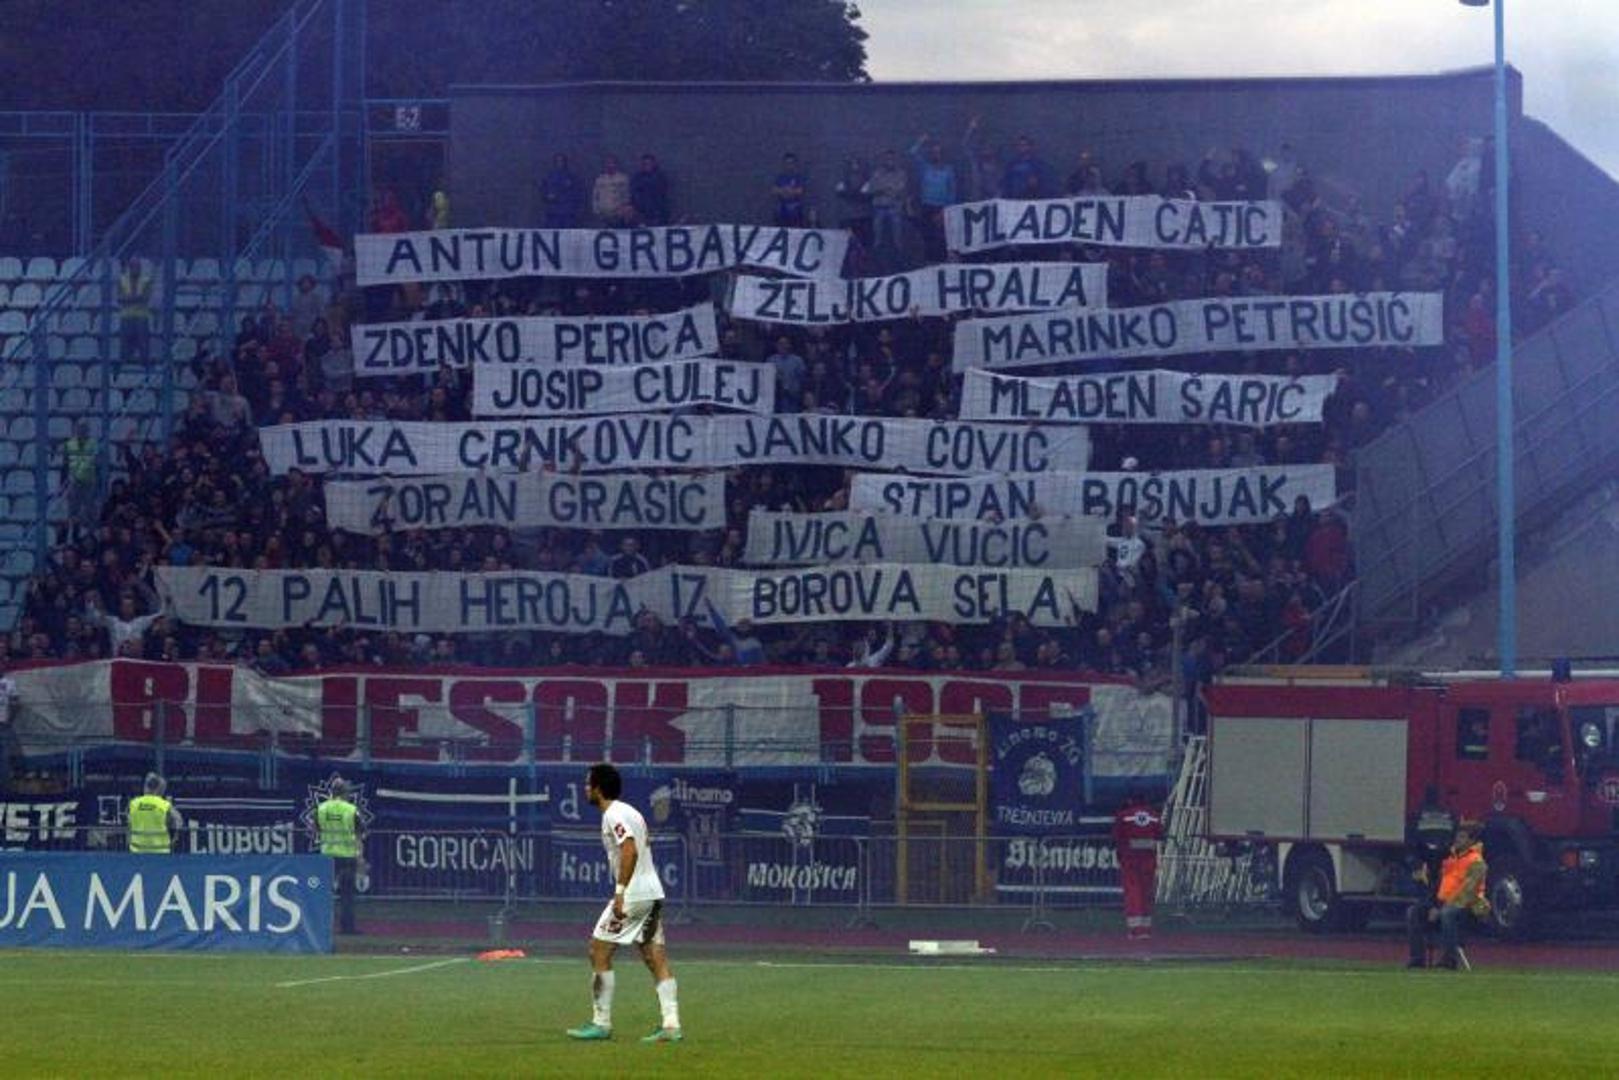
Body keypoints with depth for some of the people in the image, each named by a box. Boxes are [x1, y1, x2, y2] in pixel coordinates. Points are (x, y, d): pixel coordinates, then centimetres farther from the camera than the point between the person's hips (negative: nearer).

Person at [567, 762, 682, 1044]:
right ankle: (671, 1025, -2)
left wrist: (620, 891, -25)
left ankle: (601, 1023, 0)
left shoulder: (613, 815, -11)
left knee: (599, 951, -1)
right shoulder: (631, 812, 18)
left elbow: (630, 851, -23)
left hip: (633, 894, -9)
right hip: (653, 893, 9)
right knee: (656, 959, 5)